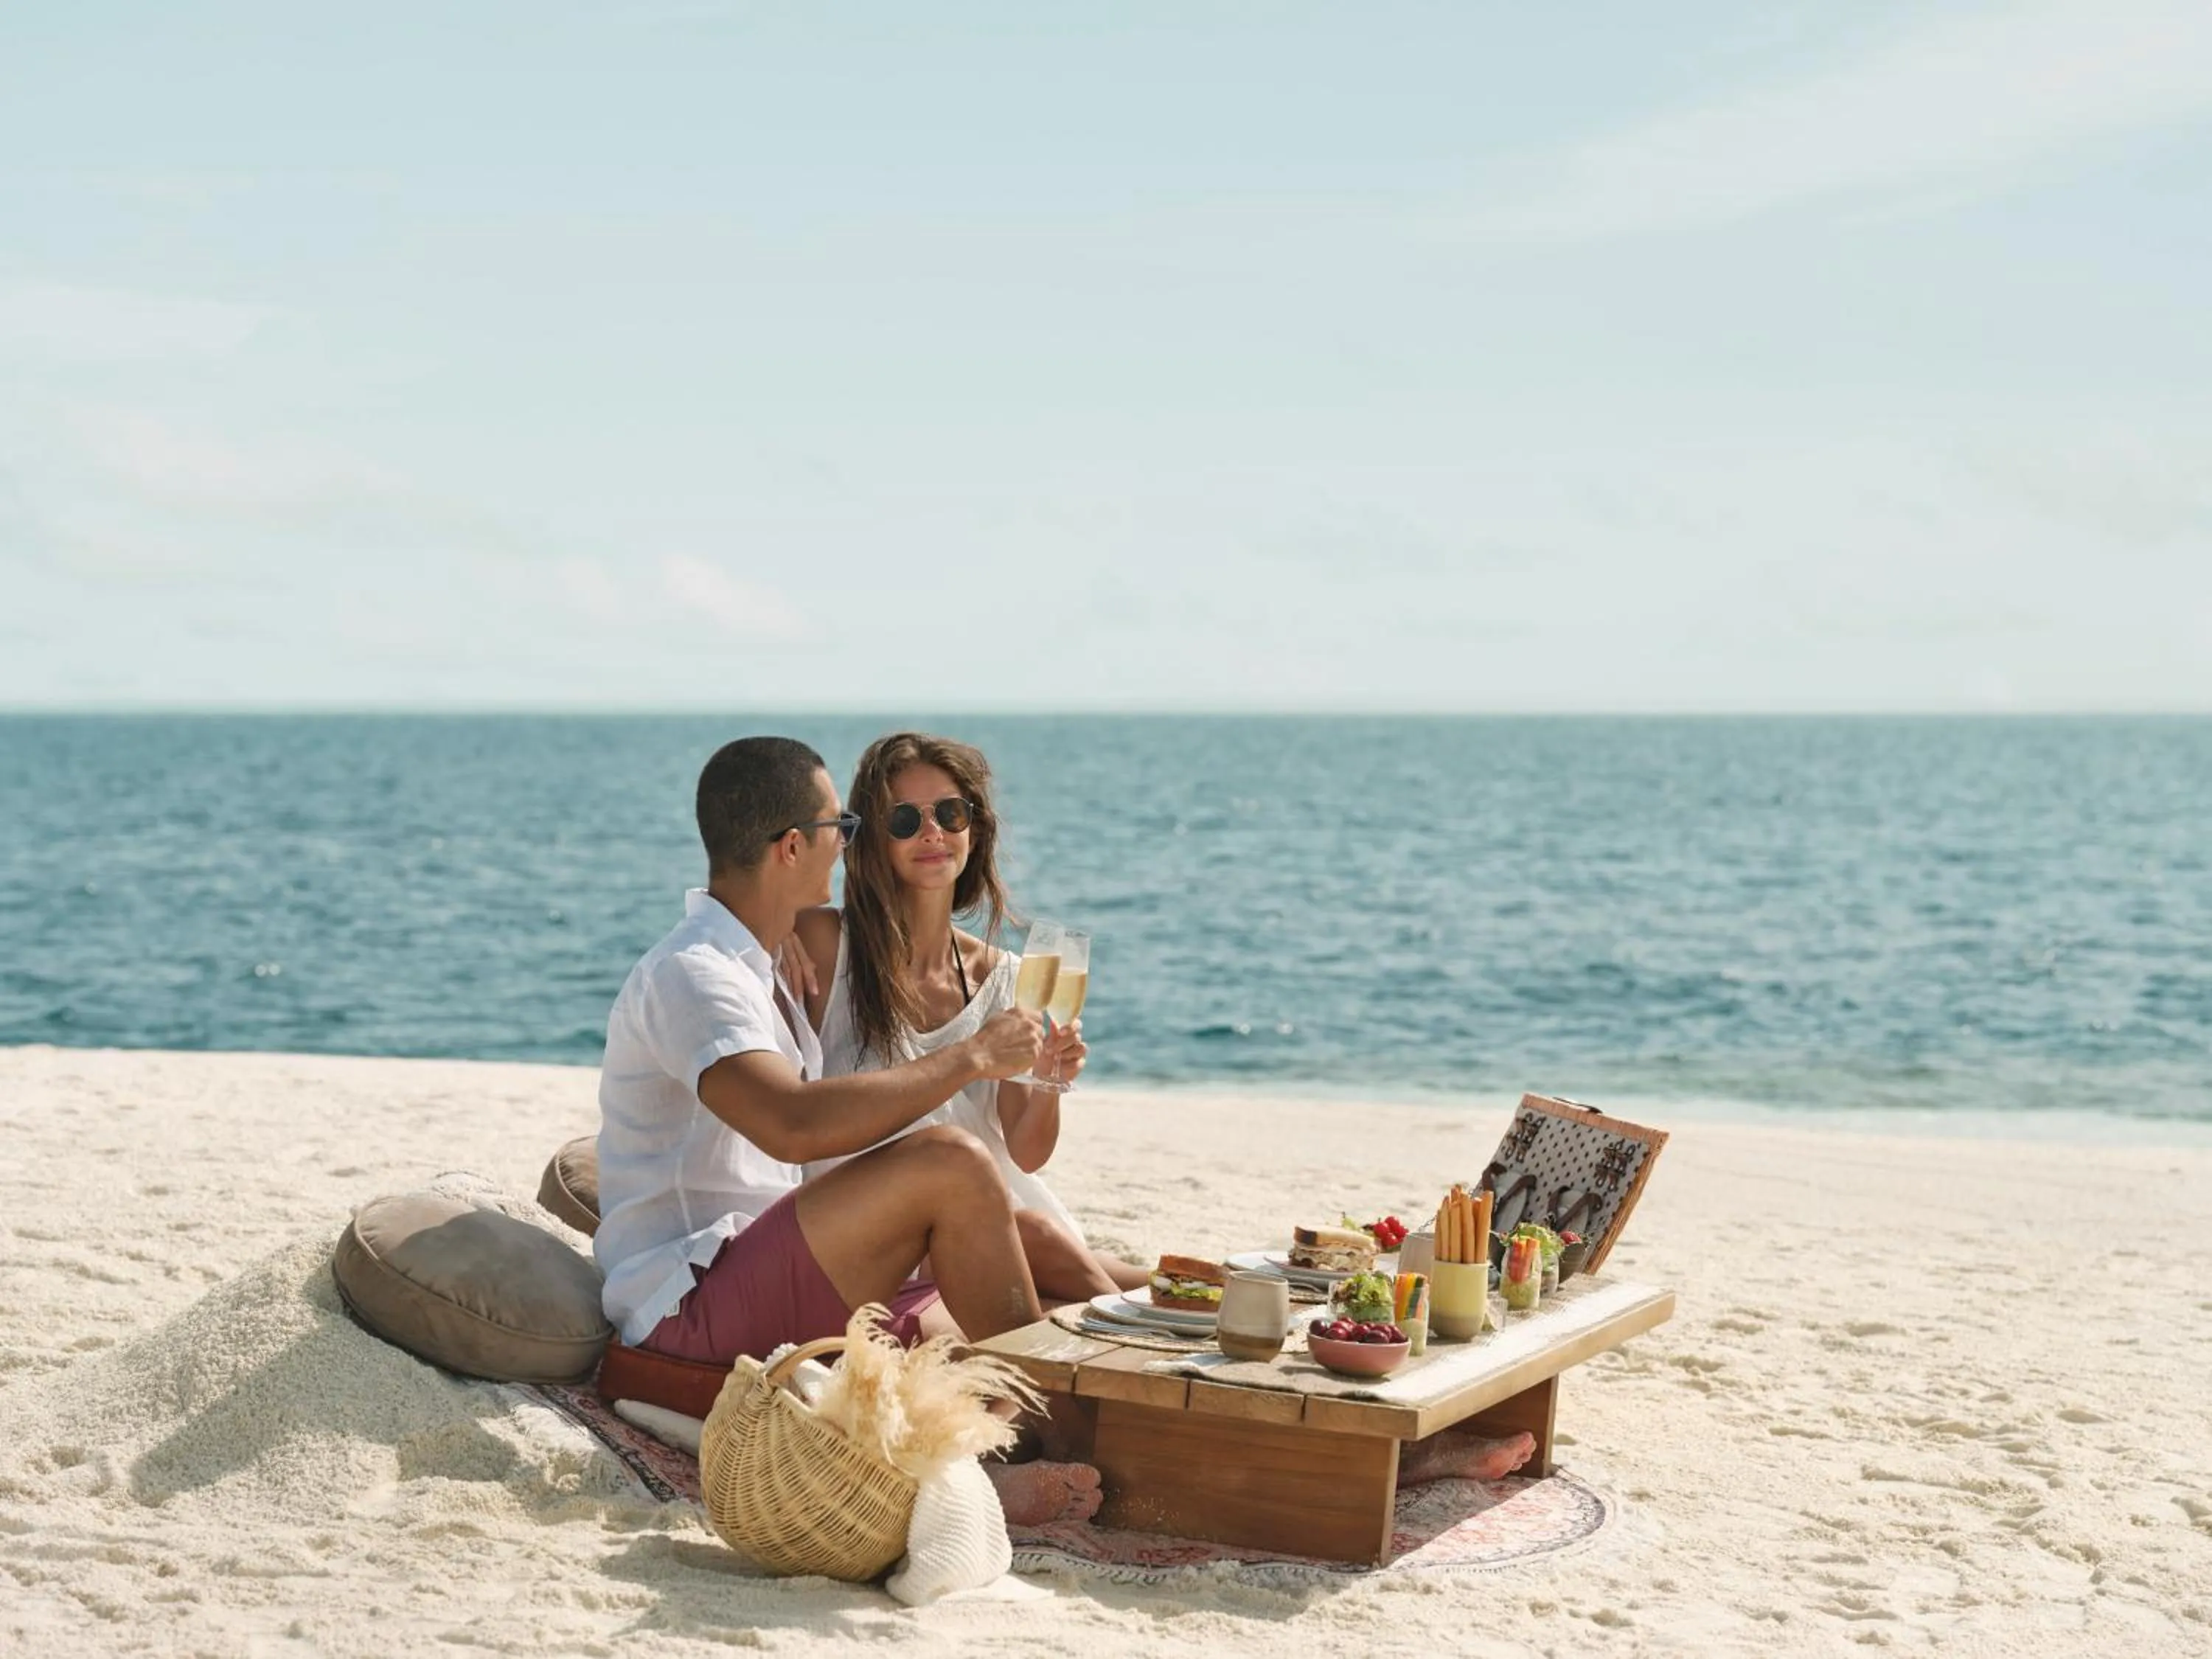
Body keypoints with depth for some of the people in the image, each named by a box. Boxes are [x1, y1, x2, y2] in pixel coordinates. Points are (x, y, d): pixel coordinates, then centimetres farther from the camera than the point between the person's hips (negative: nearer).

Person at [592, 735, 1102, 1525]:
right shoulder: (688, 974, -14)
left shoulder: (751, 972, 19)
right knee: (953, 1163, -23)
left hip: (772, 1294, 10)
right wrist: (969, 1057, -22)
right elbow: (793, 1125, -32)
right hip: (692, 1301, -10)